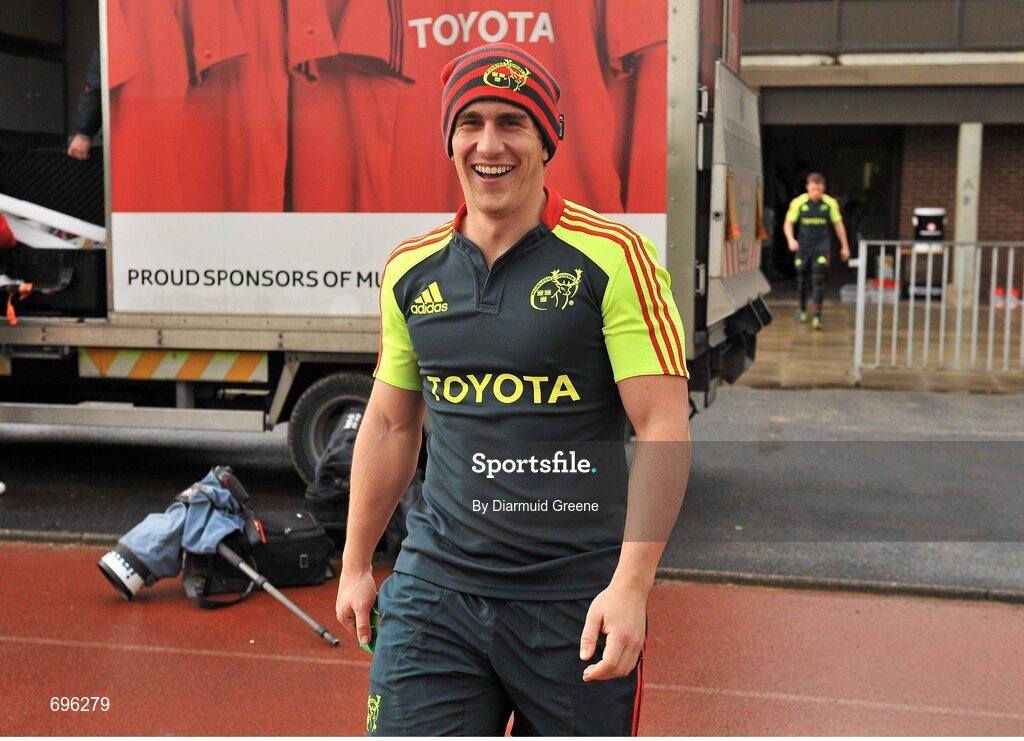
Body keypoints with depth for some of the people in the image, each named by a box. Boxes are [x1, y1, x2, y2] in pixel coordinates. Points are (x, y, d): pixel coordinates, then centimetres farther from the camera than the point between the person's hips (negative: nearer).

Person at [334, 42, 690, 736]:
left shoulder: (613, 256, -8)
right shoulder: (411, 270, 7)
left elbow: (665, 428, -11)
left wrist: (632, 584, -18)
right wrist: (356, 564, 18)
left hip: (578, 600, -3)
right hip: (435, 585, 3)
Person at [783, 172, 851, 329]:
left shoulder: (830, 203, -3)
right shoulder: (798, 203, -5)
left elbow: (838, 224, 7)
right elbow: (788, 223, 1)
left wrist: (844, 247, 10)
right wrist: (791, 239, -18)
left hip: (822, 245, -1)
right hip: (803, 245, 1)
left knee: (818, 279, -13)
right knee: (802, 278, 11)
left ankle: (817, 314, -16)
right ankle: (803, 310, 31)